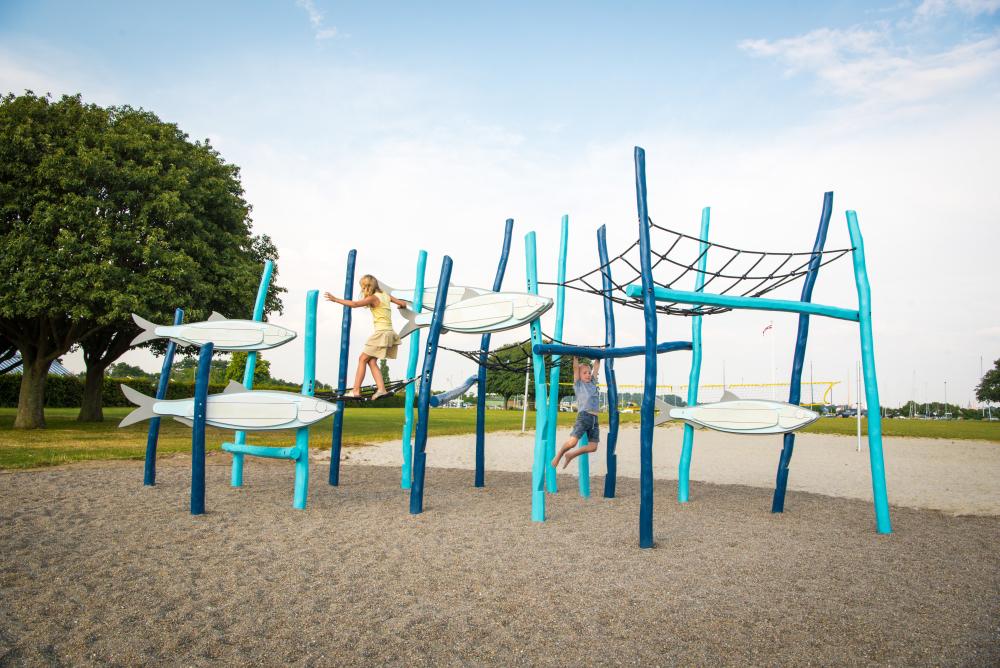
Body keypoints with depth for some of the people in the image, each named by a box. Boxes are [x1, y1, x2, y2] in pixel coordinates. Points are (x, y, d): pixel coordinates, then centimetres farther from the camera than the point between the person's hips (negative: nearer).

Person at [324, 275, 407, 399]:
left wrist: (335, 299, -18)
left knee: (362, 359, 0)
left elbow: (354, 304, -22)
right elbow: (403, 304, 17)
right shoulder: (385, 295, 13)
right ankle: (381, 388, -3)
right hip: (389, 332, 8)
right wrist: (399, 305, 40)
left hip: (381, 333, -8)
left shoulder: (373, 298, -9)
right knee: (371, 361, 8)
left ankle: (356, 391, -1)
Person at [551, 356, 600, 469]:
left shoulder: (593, 383, 21)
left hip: (594, 418, 5)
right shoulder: (578, 384, 8)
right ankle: (558, 456, 11)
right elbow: (575, 367, 3)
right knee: (572, 442, -18)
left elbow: (596, 367, 24)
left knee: (593, 447, -2)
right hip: (583, 415, -5)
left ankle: (570, 455, 19)